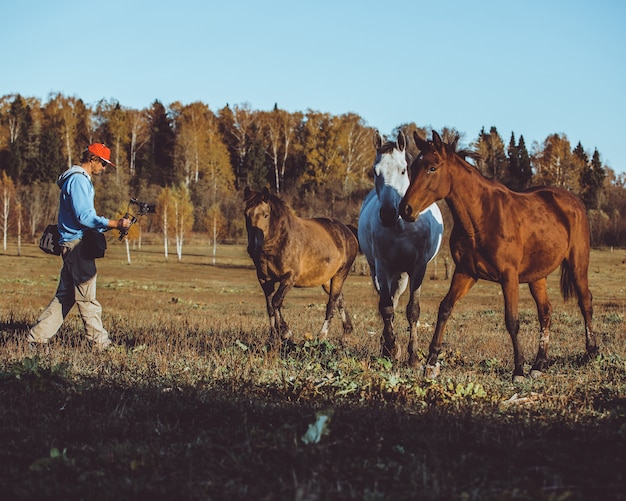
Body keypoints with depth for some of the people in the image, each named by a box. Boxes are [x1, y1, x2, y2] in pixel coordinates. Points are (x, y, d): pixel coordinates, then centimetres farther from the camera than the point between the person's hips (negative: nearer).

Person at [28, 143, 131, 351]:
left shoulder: (81, 179, 21)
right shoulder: (79, 180, -12)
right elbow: (84, 216, -21)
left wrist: (112, 225, 12)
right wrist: (114, 224, -19)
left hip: (71, 245, 11)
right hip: (77, 243, -11)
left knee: (65, 295, 11)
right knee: (87, 297, -5)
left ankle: (37, 337, 11)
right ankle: (99, 342, 0)